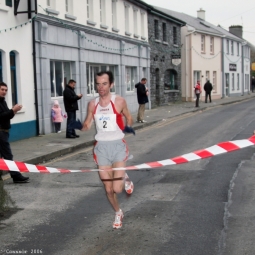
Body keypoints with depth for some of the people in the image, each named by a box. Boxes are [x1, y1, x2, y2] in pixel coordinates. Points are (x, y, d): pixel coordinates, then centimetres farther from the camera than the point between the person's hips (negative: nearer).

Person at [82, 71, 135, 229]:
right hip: (101, 147, 3)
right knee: (108, 190, 8)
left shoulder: (119, 101, -7)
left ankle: (125, 179, 23)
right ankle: (118, 213, 36)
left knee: (117, 188, -13)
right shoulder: (92, 104, 1)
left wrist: (129, 126, -10)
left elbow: (129, 117, 9)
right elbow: (87, 125, 10)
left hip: (118, 145, -3)